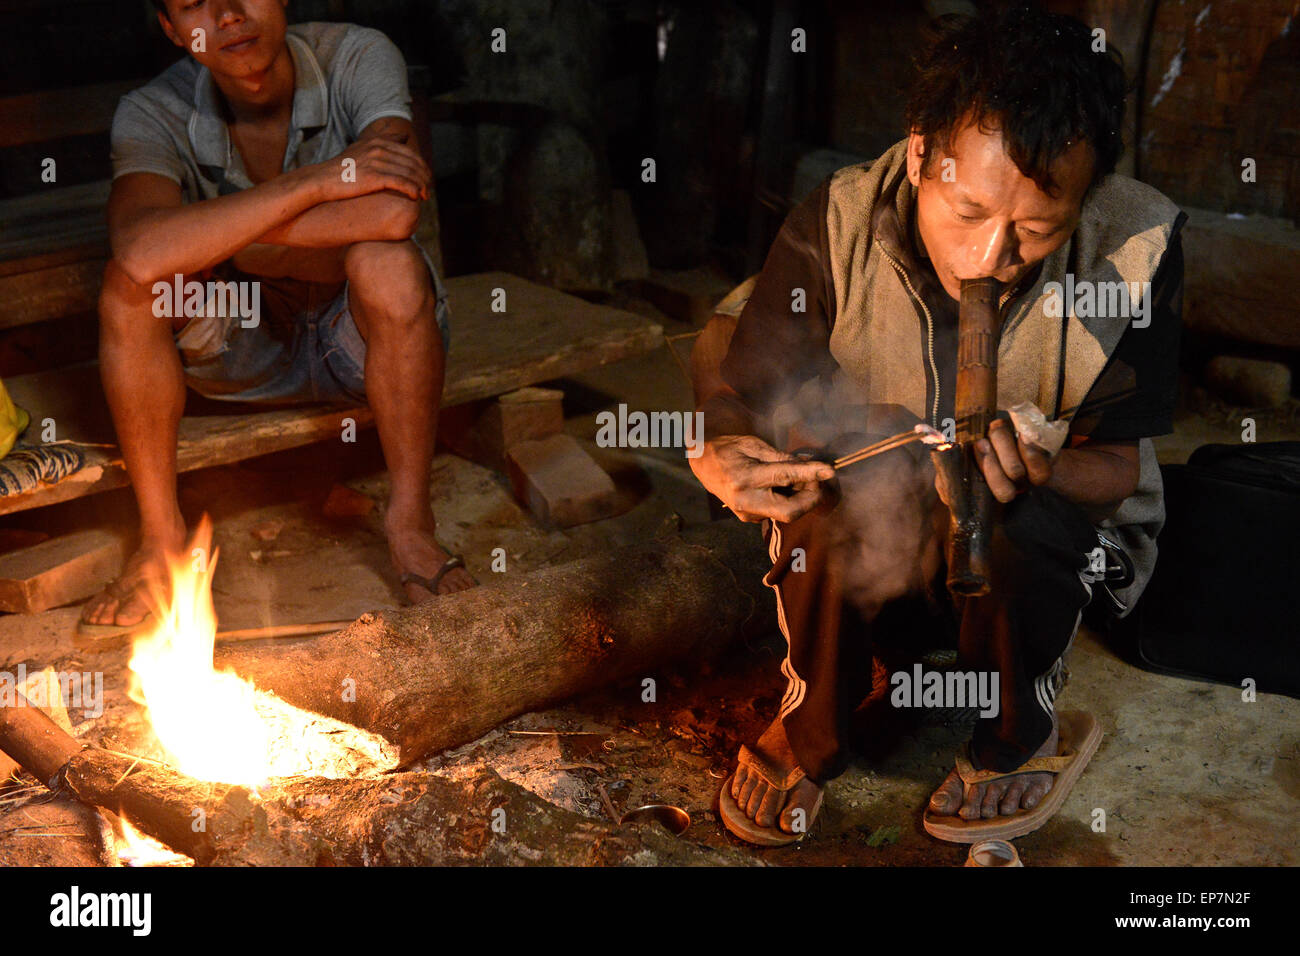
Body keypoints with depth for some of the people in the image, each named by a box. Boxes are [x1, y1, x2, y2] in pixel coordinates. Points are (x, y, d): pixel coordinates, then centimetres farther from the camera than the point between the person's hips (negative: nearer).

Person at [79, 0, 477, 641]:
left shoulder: (358, 58, -17)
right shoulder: (153, 115, -14)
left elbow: (392, 212, -36)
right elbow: (142, 252, -37)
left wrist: (216, 236, -23)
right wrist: (315, 181, -36)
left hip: (362, 345, -1)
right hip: (244, 358, 2)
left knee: (390, 264, -34)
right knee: (128, 284, -25)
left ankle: (410, 522, -17)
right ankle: (160, 538, -9)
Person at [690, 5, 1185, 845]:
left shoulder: (1138, 246, -21)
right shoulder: (839, 225, -21)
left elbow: (1117, 462, -14)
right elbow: (738, 393, -14)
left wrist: (1039, 473, -39)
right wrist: (722, 457, -40)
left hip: (1041, 531, 0)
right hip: (863, 526, 1)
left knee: (1016, 529, -34)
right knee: (829, 493, -32)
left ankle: (1020, 744, 0)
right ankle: (810, 740, -2)